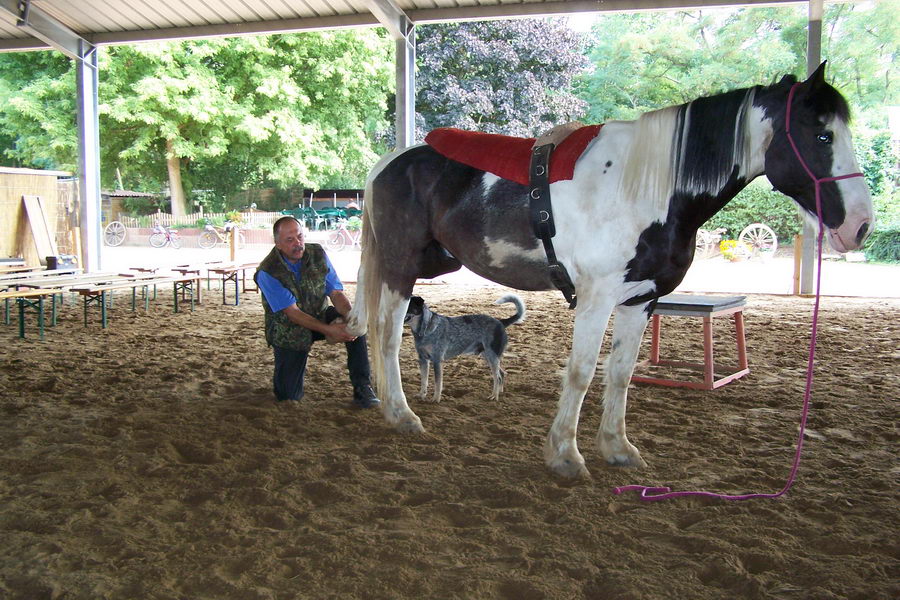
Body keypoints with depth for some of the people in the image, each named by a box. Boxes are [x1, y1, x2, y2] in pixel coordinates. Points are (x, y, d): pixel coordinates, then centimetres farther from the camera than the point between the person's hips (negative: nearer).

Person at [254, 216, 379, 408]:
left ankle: (362, 389, -19)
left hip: (320, 315, 3)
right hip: (289, 329, -3)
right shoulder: (268, 272, -22)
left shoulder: (317, 254, -9)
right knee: (288, 397, -7)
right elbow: (292, 313, -24)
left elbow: (336, 293, -11)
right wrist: (329, 330, -34)